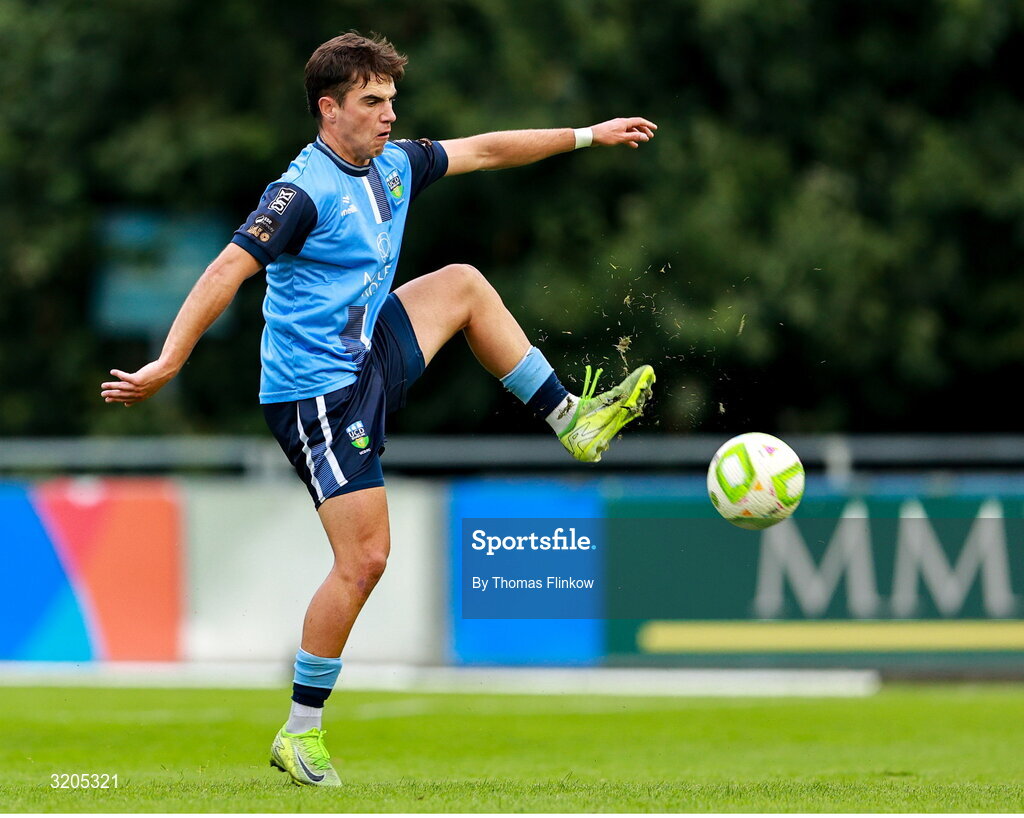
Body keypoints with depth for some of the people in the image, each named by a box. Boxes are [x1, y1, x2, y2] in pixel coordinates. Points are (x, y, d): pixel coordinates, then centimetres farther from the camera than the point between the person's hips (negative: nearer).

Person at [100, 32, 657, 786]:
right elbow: (228, 270, -28)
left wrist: (590, 135, 23)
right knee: (364, 559, -11)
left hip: (370, 357, 9)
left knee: (463, 285, 14)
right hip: (318, 392, -9)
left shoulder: (393, 164, 6)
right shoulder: (305, 192, -20)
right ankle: (300, 734, -3)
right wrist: (166, 364, -36)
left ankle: (572, 421, 22)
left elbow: (483, 151, 20)